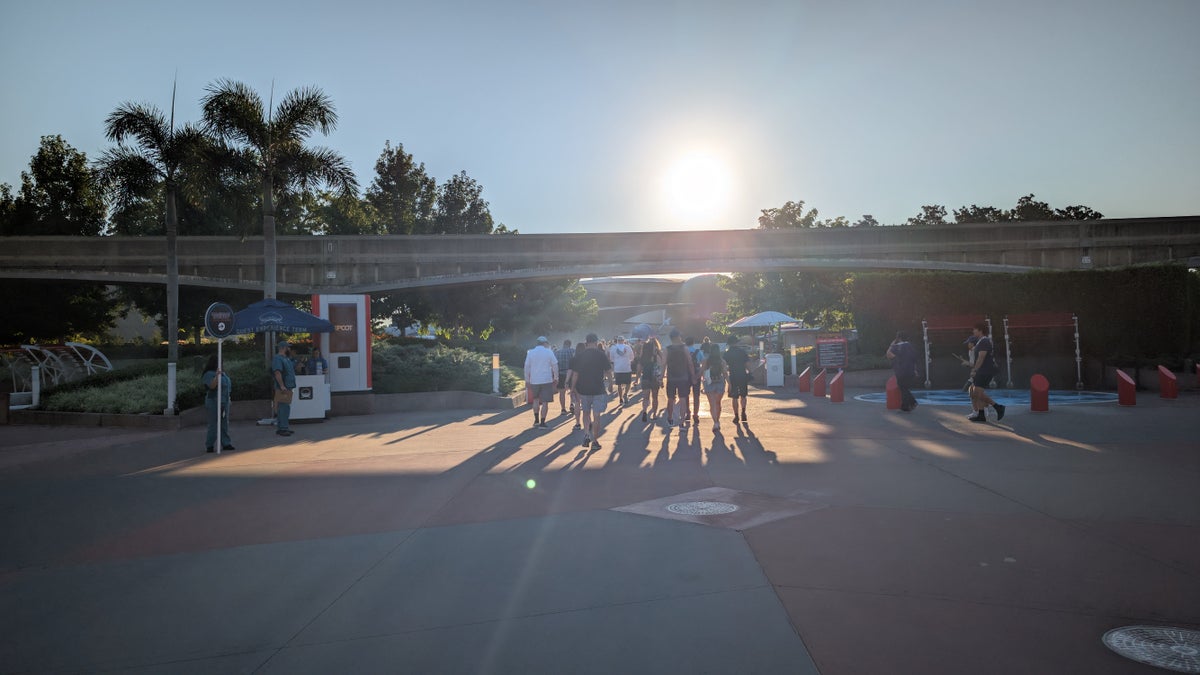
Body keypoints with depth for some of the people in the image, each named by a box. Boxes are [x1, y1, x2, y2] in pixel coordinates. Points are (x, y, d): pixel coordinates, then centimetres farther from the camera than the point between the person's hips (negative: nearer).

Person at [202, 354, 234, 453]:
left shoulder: (222, 373, 15)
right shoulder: (209, 374, -10)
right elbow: (212, 386, -23)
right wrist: (217, 376, -36)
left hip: (224, 402, 8)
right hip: (214, 402, -8)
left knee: (224, 424, 8)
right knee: (213, 424, -5)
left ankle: (226, 444, 12)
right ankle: (209, 445, 2)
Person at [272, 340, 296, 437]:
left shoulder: (287, 358, 19)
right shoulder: (277, 358, -12)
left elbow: (293, 367, 34)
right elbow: (277, 372, -22)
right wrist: (282, 386, -27)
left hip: (288, 387, 10)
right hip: (282, 389, -10)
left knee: (286, 408, 13)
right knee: (283, 408, -9)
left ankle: (285, 427, 19)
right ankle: (282, 428, -8)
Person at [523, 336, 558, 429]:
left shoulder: (530, 353, 3)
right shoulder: (549, 352, -3)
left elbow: (527, 367, 4)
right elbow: (555, 366, 0)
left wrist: (527, 380, 11)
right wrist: (556, 378, 11)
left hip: (534, 381, 3)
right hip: (547, 380, -3)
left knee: (536, 400, 21)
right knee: (545, 402, 0)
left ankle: (536, 420, 21)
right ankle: (542, 423, -2)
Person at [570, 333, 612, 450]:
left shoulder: (579, 355, -1)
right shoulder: (601, 355, -7)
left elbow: (575, 374, -2)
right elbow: (608, 370, -1)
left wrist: (573, 388, 6)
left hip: (583, 389, 2)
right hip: (598, 389, -2)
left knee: (586, 413, 20)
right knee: (596, 416, 4)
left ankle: (586, 435, 4)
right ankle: (595, 441, 7)